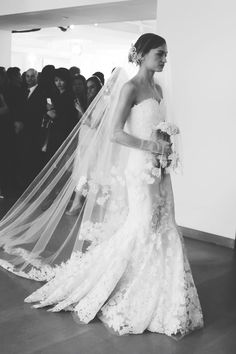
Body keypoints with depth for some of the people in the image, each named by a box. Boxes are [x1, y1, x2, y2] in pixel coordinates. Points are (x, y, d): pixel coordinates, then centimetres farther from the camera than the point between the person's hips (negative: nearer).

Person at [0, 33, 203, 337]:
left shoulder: (158, 89, 15)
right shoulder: (130, 88, -9)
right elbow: (115, 133, -16)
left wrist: (167, 144, 4)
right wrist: (150, 146, -19)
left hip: (159, 172, 8)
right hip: (139, 168, -8)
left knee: (162, 230, 8)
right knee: (141, 228, -9)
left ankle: (158, 303, 20)